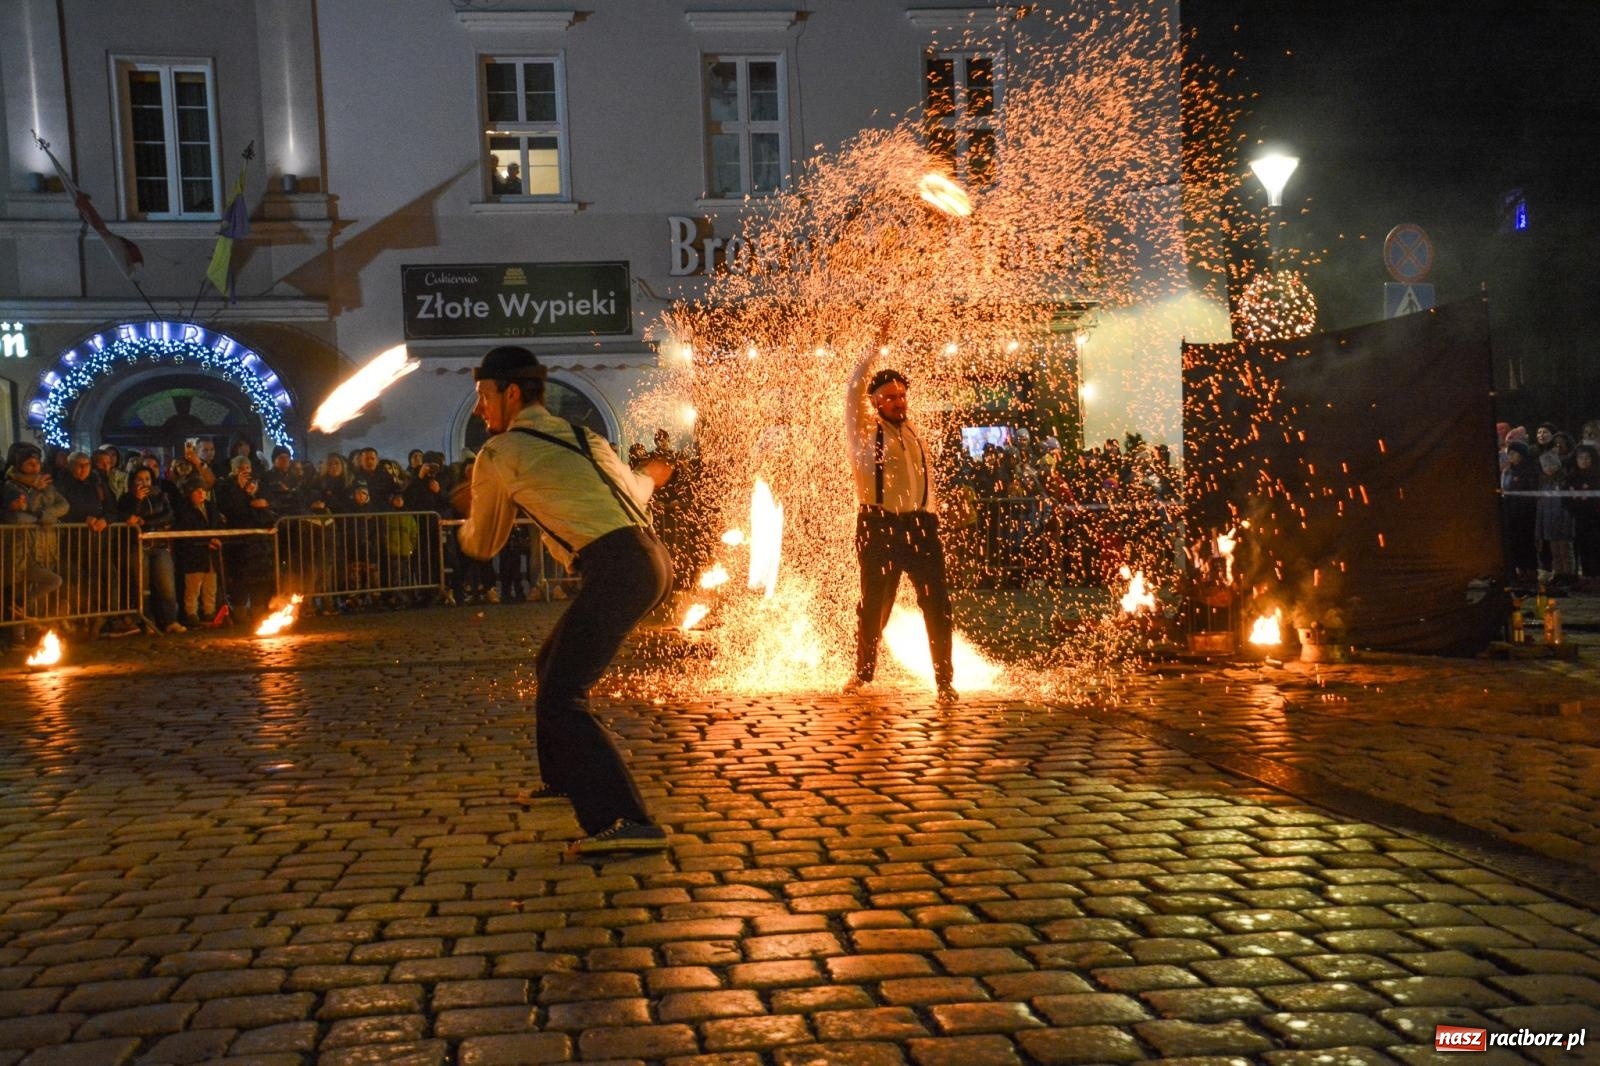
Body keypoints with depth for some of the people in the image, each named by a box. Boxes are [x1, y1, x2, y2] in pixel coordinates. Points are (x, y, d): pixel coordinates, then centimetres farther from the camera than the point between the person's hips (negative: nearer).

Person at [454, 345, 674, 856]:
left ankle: (626, 822, -20)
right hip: (651, 555, 9)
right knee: (554, 662, 27)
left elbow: (482, 545, 16)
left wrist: (469, 513, 39)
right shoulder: (582, 436, 22)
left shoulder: (498, 454, 3)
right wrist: (648, 476, 58)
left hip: (617, 567, -9)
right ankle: (563, 777, 44)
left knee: (559, 699, -11)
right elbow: (633, 492, 34)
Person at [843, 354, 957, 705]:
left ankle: (944, 681, 5)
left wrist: (931, 517, 12)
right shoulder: (865, 430, 2)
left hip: (921, 524, 4)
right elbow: (854, 392, -13)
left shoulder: (913, 431, 17)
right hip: (880, 525, -4)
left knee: (937, 603, -2)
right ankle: (864, 672, 26)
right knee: (874, 603, 7)